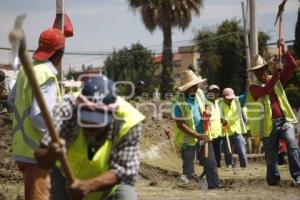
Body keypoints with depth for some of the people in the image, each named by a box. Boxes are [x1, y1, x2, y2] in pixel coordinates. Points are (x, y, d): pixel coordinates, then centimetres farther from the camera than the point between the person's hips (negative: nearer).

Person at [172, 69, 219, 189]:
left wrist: (207, 111, -8)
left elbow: (206, 105, 17)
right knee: (188, 169, 2)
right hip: (188, 140, -6)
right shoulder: (178, 103, -21)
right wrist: (198, 136, -26)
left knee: (211, 163, 6)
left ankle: (214, 186, 13)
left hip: (204, 137, 6)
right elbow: (181, 125, -21)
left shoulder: (199, 93, -2)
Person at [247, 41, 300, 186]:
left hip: (284, 121, 1)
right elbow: (265, 90, -23)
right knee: (271, 156, 6)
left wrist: (283, 50, -11)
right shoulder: (254, 87, -1)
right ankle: (273, 181, 19)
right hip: (269, 125, -1)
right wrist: (276, 74, -34)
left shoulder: (277, 80, 9)